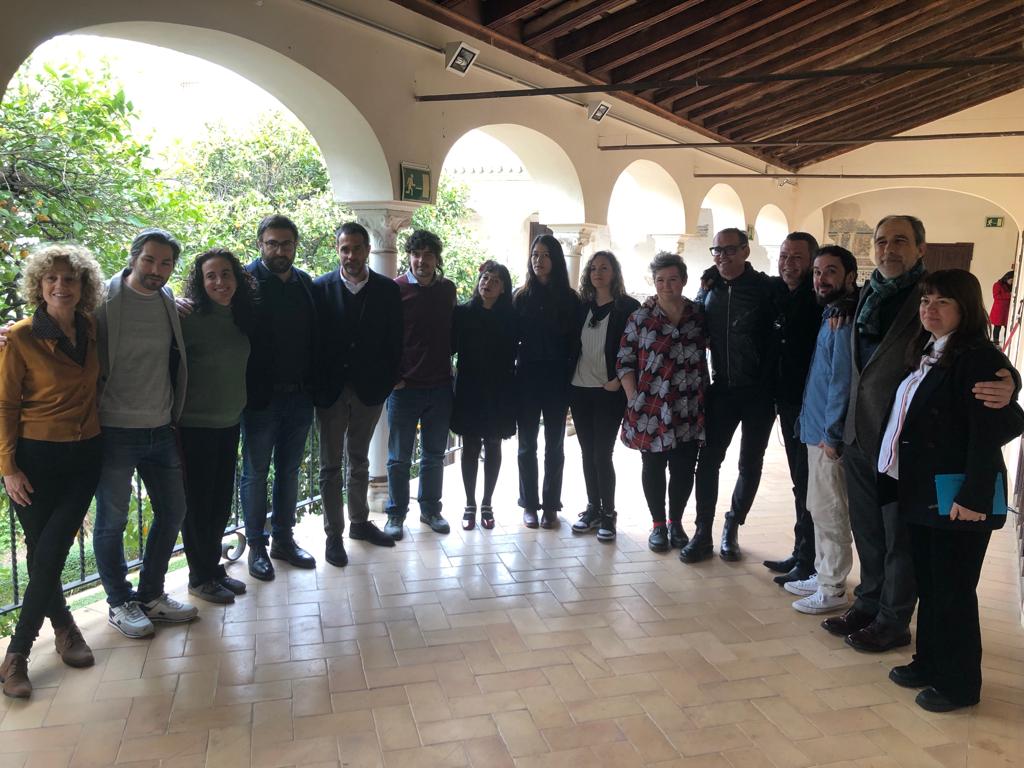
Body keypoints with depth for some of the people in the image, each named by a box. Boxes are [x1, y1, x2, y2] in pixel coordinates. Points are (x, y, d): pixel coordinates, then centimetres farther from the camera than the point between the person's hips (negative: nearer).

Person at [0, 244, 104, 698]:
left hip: (84, 456, 3)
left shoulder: (91, 330, 1)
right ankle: (64, 628, 29)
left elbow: (100, 383, 17)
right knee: (41, 554, 5)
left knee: (50, 555, -1)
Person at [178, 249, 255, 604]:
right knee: (198, 501, 5)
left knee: (222, 499, 14)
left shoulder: (241, 318, 6)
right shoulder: (189, 319, -14)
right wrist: (175, 414, -12)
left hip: (228, 424, 6)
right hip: (195, 425, -6)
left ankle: (214, 567, 29)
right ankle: (201, 577, 19)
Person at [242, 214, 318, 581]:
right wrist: (245, 389, -16)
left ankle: (284, 539, 29)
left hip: (299, 396, 5)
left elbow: (314, 336, 9)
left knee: (289, 471, 15)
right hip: (261, 397, -5)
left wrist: (313, 384, 3)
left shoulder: (305, 283, 7)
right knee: (255, 473, 8)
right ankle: (256, 547, 20)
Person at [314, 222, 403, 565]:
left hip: (370, 390, 2)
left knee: (359, 460, 18)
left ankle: (359, 522, 32)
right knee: (331, 466, 7)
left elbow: (394, 342, 0)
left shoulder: (388, 290, -1)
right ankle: (334, 534, 18)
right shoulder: (321, 288, -6)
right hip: (331, 390, -2)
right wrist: (317, 387, -8)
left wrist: (386, 382, -5)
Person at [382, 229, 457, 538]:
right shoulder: (395, 289, -6)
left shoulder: (447, 289, 6)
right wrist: (393, 376, -7)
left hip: (440, 386, 4)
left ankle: (430, 509, 28)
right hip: (404, 386, -3)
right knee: (399, 457, 7)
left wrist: (448, 364, 7)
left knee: (434, 454, 14)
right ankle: (396, 514, 20)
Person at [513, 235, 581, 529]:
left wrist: (570, 379, -7)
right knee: (527, 443, 6)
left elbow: (574, 342, 0)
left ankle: (551, 505, 16)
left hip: (557, 380, -1)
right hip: (527, 378, 1)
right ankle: (529, 504, 16)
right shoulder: (522, 296, 5)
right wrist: (510, 373, -3)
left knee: (554, 444, 7)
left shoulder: (569, 298, 2)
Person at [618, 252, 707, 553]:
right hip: (650, 409, -1)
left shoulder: (698, 314, 4)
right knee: (653, 468, 9)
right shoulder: (640, 318, -1)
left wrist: (703, 398, 4)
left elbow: (705, 352, 12)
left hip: (688, 412, 2)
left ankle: (675, 522, 27)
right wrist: (633, 399, -7)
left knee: (684, 469, 7)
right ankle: (658, 525, 24)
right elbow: (625, 361, -1)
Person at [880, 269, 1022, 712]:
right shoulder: (925, 354, 14)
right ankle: (929, 663, 33)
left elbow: (988, 435, -20)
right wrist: (902, 480, 15)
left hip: (958, 498, -9)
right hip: (922, 493, 9)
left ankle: (958, 684, 18)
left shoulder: (979, 359, -14)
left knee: (953, 592, 3)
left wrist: (974, 496, -23)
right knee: (928, 586, 18)